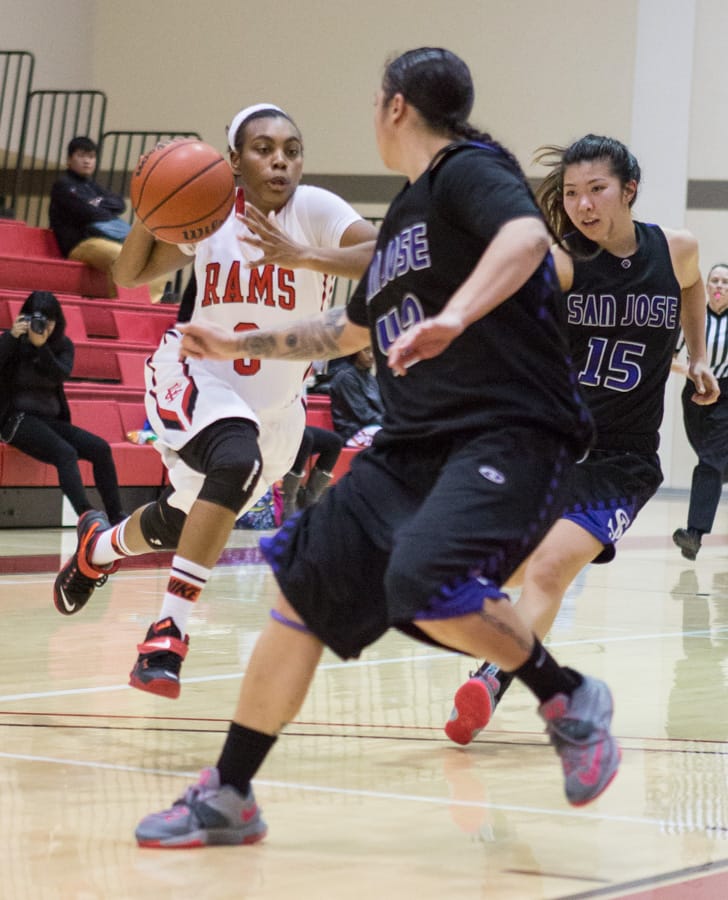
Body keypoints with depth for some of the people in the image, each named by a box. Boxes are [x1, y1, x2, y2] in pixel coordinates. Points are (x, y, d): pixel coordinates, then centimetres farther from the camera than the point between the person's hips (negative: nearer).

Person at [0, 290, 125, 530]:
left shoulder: (63, 345, 7)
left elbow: (61, 375, -13)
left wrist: (41, 347, -25)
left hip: (52, 420, 5)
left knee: (100, 448, -15)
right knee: (65, 452, -31)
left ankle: (116, 517, -16)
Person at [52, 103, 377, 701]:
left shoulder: (314, 209, -17)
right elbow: (129, 277, -2)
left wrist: (301, 256, -40)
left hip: (275, 402, 2)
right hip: (196, 377, -2)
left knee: (185, 522, 19)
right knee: (236, 462, -35)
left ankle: (99, 545, 55)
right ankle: (169, 631, -31)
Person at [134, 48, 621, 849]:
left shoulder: (470, 169, -5)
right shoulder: (406, 212, 23)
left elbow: (526, 236, -29)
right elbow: (353, 330, 38)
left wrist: (453, 318, -43)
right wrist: (241, 345, 36)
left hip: (509, 432, -9)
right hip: (414, 444, 9)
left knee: (422, 580, -32)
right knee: (302, 580, 2)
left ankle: (569, 700, -7)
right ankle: (228, 798, 11)